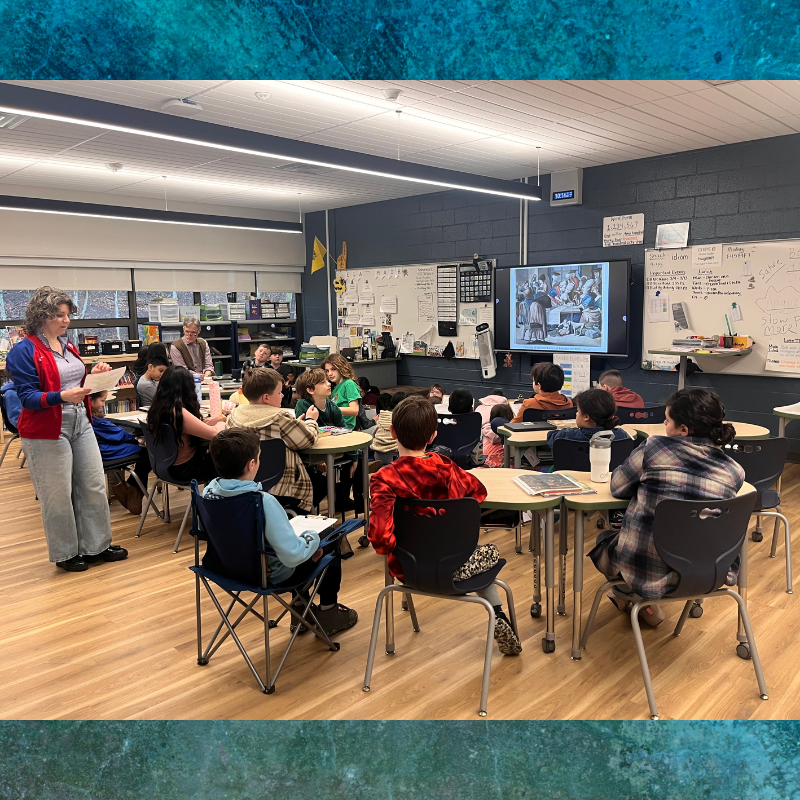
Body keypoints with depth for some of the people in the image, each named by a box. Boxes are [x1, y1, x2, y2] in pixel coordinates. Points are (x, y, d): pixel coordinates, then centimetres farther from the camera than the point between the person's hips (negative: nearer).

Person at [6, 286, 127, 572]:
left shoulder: (68, 346, 11)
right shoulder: (24, 352, -11)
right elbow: (27, 397, -15)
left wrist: (94, 375, 1)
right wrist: (62, 396, -31)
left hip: (81, 424, 7)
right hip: (47, 433, -7)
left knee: (94, 486, 10)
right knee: (58, 495, 2)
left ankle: (97, 545, 23)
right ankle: (65, 553, 18)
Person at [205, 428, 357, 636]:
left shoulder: (209, 491, -12)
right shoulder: (264, 502, -34)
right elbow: (292, 555, -34)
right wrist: (313, 537, -13)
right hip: (271, 576, -7)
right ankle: (327, 613, 33)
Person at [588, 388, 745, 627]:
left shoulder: (654, 447, -16)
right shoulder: (734, 471, -6)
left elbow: (617, 487, -1)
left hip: (642, 571, -3)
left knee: (604, 539, 31)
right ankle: (646, 605, 36)